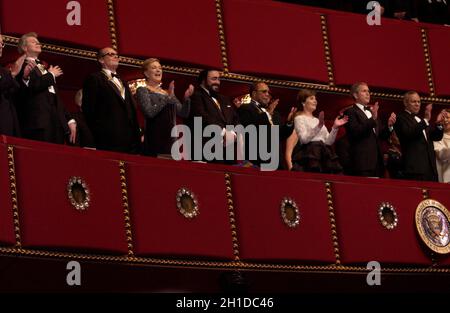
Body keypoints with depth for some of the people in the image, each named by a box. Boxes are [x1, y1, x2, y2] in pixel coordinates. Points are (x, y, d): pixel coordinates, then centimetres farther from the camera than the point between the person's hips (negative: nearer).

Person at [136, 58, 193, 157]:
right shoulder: (142, 91, 0)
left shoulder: (168, 93, 18)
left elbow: (184, 113, 13)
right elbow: (149, 112, -17)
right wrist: (168, 97, -18)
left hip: (171, 140, 6)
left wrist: (186, 98, -4)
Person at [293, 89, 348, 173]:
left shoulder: (317, 120, 27)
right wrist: (319, 126, -20)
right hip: (311, 152, -6)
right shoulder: (299, 118, 7)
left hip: (326, 153, 6)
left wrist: (335, 127, 4)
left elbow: (328, 141, 17)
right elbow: (304, 139, -11)